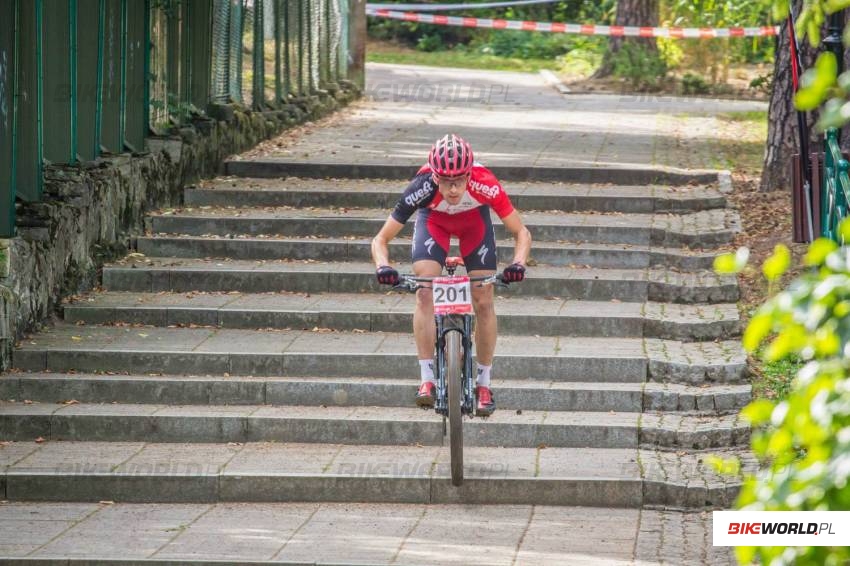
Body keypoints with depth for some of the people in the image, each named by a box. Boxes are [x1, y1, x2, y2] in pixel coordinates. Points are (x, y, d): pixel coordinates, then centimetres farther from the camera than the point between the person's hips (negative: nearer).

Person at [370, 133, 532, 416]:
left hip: (474, 220, 0)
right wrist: (383, 266, -50)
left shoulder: (485, 184, -39)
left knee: (484, 302, -7)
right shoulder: (423, 188, -39)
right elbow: (381, 239, -31)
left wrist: (518, 263, -46)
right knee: (425, 293, -20)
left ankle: (483, 383, 7)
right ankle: (427, 380, -15)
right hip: (434, 220, 0)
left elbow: (522, 232, -28)